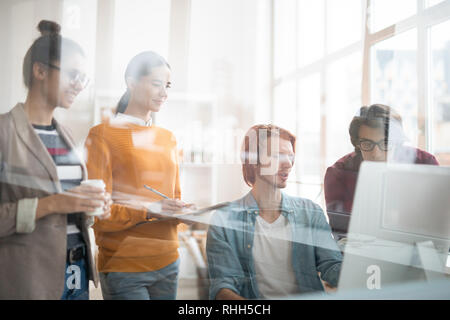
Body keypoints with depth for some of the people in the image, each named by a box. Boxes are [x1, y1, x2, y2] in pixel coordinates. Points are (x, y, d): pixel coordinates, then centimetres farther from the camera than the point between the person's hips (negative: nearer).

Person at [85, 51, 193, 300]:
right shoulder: (103, 135, -5)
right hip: (124, 267, -5)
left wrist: (181, 211, -3)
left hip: (167, 262, 6)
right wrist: (148, 210, -22)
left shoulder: (168, 138, 13)